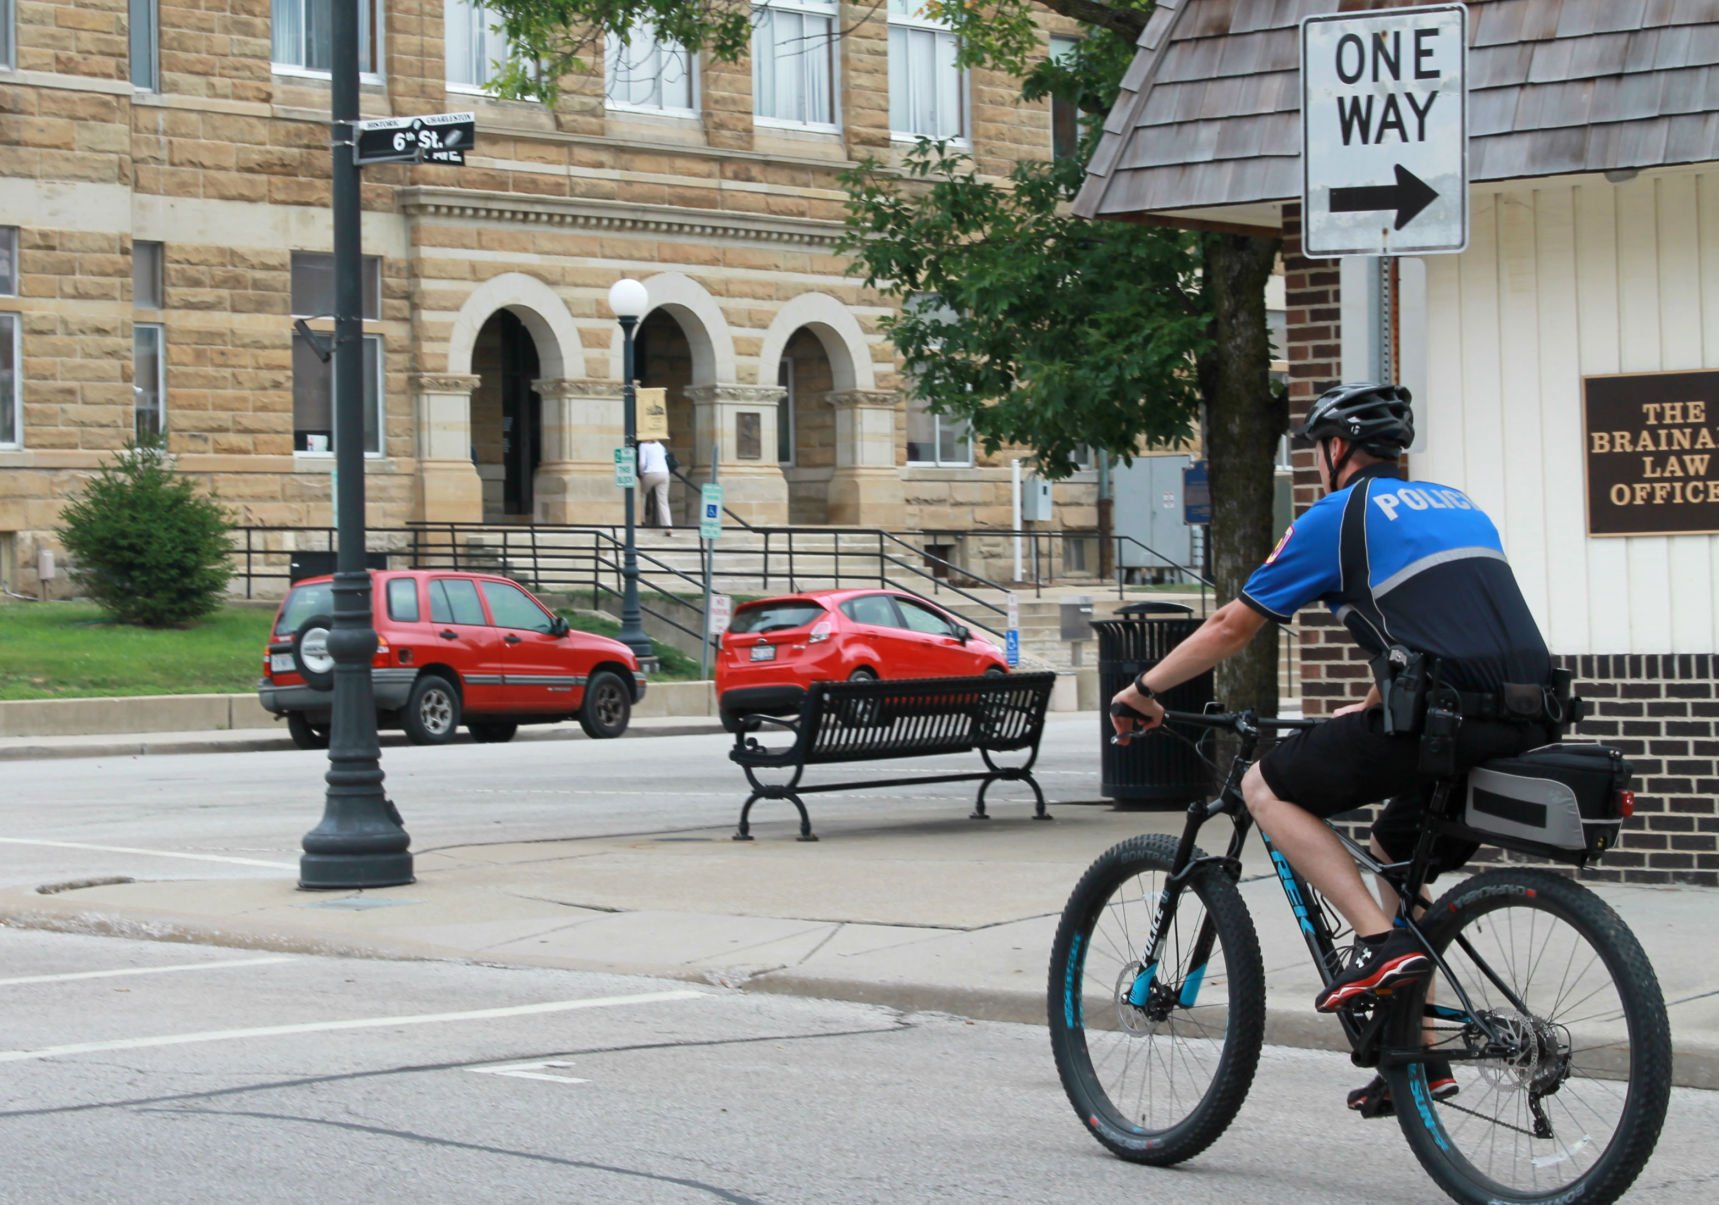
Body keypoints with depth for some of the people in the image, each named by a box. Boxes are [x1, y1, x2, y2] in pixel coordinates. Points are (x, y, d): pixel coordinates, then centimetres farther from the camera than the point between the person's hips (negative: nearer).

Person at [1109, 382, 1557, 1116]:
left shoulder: (1337, 518, 6)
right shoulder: (1457, 507, 27)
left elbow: (1233, 626, 11)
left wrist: (1144, 690, 24)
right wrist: (1373, 709, 48)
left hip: (1444, 720, -8)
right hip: (1527, 724, 8)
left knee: (1268, 785, 8)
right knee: (1398, 850, 28)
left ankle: (1380, 943, -5)